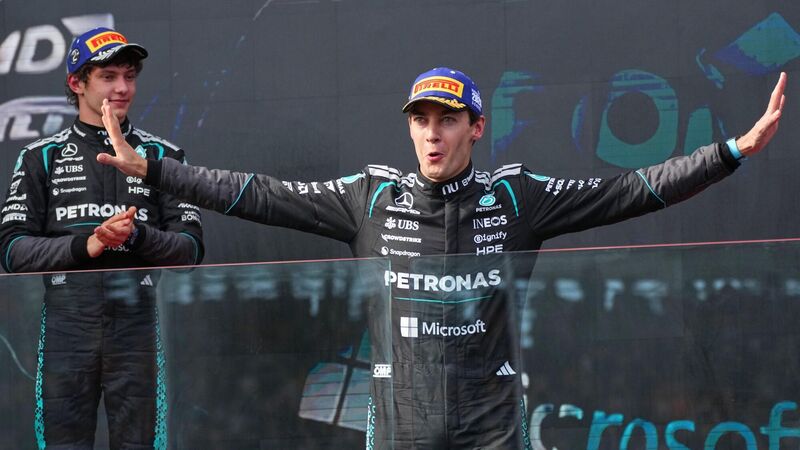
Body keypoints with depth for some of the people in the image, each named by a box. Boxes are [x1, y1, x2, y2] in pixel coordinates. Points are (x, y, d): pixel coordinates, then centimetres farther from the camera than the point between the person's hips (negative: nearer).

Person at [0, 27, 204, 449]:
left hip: (137, 324, 0)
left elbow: (191, 247, 4)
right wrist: (84, 245, -12)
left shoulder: (162, 155, 11)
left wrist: (136, 236, -14)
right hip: (66, 324, 0)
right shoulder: (42, 157, 10)